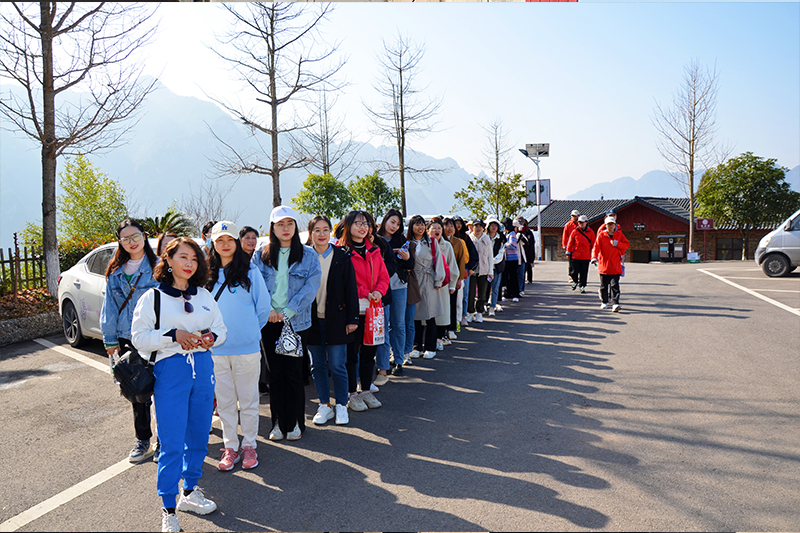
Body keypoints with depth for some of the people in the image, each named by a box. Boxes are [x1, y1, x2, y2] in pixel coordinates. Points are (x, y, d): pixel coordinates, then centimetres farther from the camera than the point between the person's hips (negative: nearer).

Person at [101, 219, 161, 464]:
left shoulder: (158, 266, -5)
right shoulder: (115, 272, 10)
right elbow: (110, 307, 14)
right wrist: (110, 338, 9)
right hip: (127, 340, 5)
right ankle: (143, 440, 27)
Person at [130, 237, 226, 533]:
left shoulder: (204, 296, 9)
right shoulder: (152, 297, -3)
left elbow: (221, 328, 14)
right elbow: (139, 337, -7)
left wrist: (212, 337, -8)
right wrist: (173, 335, -19)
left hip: (203, 369, 5)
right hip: (170, 373, -5)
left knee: (199, 436, 13)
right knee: (172, 443, -4)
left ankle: (190, 492, 32)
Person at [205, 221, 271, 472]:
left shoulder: (250, 272, -3)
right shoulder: (207, 275, 6)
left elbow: (263, 305, 3)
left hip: (247, 347, -2)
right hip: (216, 349, 3)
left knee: (248, 399, 6)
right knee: (224, 400, 10)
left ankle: (249, 445, 20)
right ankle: (230, 446, 21)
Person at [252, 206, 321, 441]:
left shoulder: (308, 255, 2)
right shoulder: (260, 255, 7)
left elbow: (311, 285, -6)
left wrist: (288, 311, -12)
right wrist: (267, 310, -11)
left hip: (295, 321, -2)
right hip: (269, 322, 2)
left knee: (293, 371, 2)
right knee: (275, 372, 7)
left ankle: (295, 422, 15)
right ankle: (278, 422, 18)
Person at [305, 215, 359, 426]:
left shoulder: (342, 257, 0)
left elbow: (351, 290, 1)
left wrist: (352, 319, -2)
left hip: (335, 319, -2)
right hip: (312, 320, 2)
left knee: (337, 365, 0)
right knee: (317, 365, 9)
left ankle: (341, 406, 15)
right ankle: (324, 406, 22)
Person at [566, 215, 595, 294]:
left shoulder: (590, 232, 4)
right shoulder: (575, 231, 2)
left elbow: (593, 243, 9)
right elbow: (570, 243, 7)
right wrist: (569, 253, 6)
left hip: (586, 256, 0)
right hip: (575, 255, 0)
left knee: (584, 272, 2)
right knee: (575, 271, 3)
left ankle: (582, 286, 11)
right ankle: (575, 282, 30)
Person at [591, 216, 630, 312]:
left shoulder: (619, 234, 7)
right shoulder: (601, 235, 1)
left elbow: (626, 245, 7)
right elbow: (596, 246, -9)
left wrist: (617, 243, -10)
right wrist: (594, 258, -24)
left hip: (615, 266, 0)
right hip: (603, 264, 0)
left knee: (615, 285, -8)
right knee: (604, 285, 9)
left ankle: (615, 304, -11)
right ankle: (605, 302, 25)